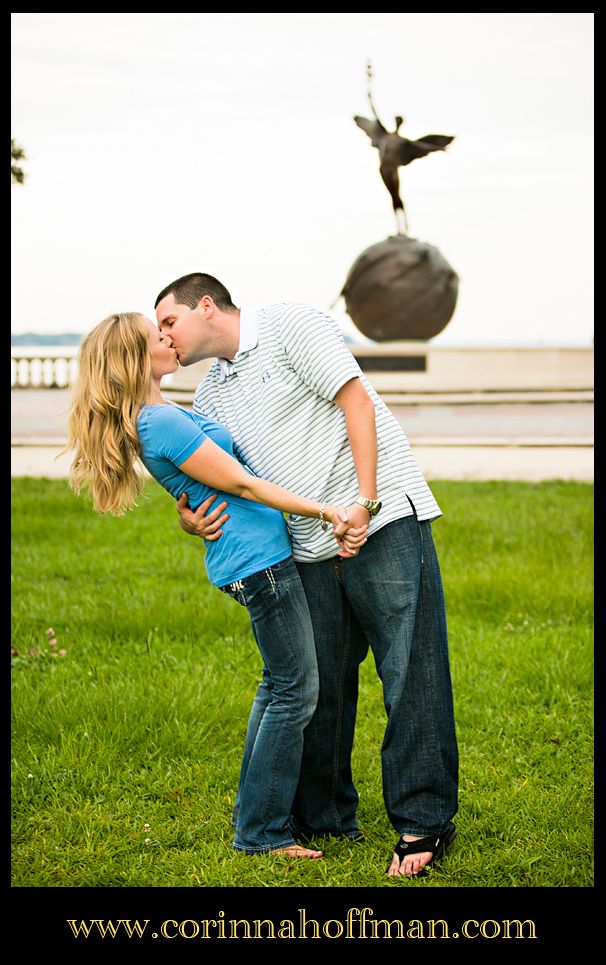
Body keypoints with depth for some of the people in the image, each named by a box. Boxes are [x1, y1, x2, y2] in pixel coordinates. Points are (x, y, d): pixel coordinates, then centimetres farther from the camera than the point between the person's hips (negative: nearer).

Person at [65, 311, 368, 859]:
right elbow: (241, 484, -17)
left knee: (278, 685, 18)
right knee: (296, 691, -5)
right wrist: (326, 513, -14)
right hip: (259, 559, -10)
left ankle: (252, 813, 26)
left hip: (258, 556, 10)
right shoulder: (162, 421, -19)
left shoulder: (161, 416, 12)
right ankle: (262, 833, 2)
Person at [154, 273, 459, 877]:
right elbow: (208, 482, 19)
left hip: (385, 519, -7)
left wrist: (364, 504, -17)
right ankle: (324, 819, 19)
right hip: (312, 551, 7)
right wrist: (191, 520, -6)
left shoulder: (287, 327, -3)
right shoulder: (210, 397, 17)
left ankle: (423, 823, 0)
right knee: (316, 687, 7)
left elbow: (356, 402, -10)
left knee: (411, 675, -6)